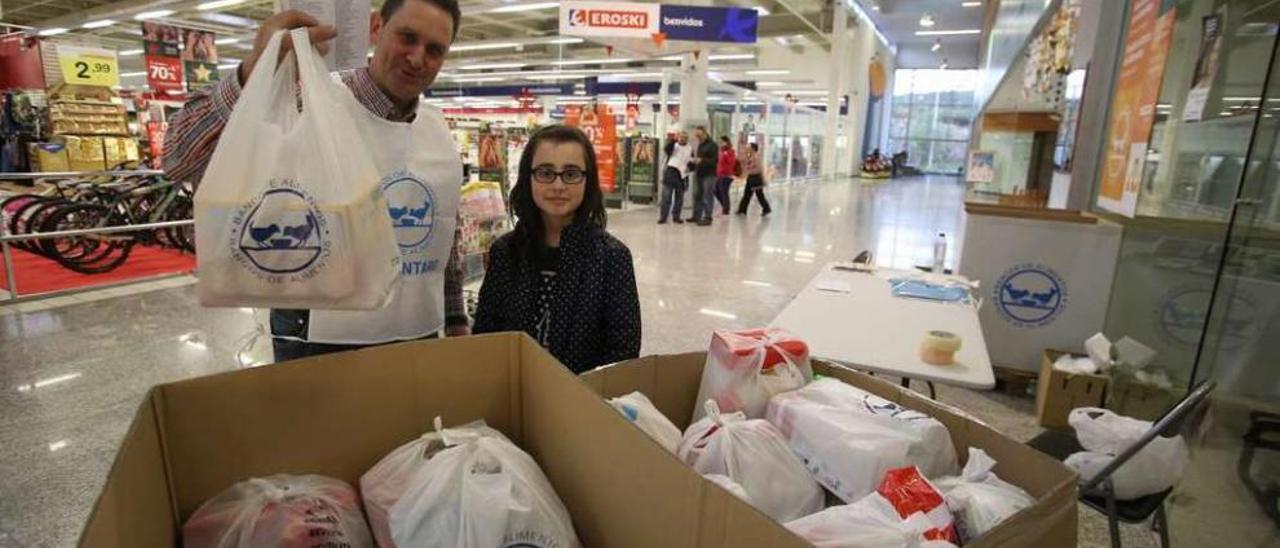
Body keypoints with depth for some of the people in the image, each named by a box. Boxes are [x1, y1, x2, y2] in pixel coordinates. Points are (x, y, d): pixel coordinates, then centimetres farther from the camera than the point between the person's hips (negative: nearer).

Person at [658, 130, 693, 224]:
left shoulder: (690, 149, 14)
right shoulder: (674, 145, 6)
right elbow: (667, 149, -18)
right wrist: (674, 140, -32)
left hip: (682, 174, 3)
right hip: (671, 172, -3)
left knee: (679, 198, 8)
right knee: (666, 196, -5)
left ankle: (676, 217, 18)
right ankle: (663, 217, -1)